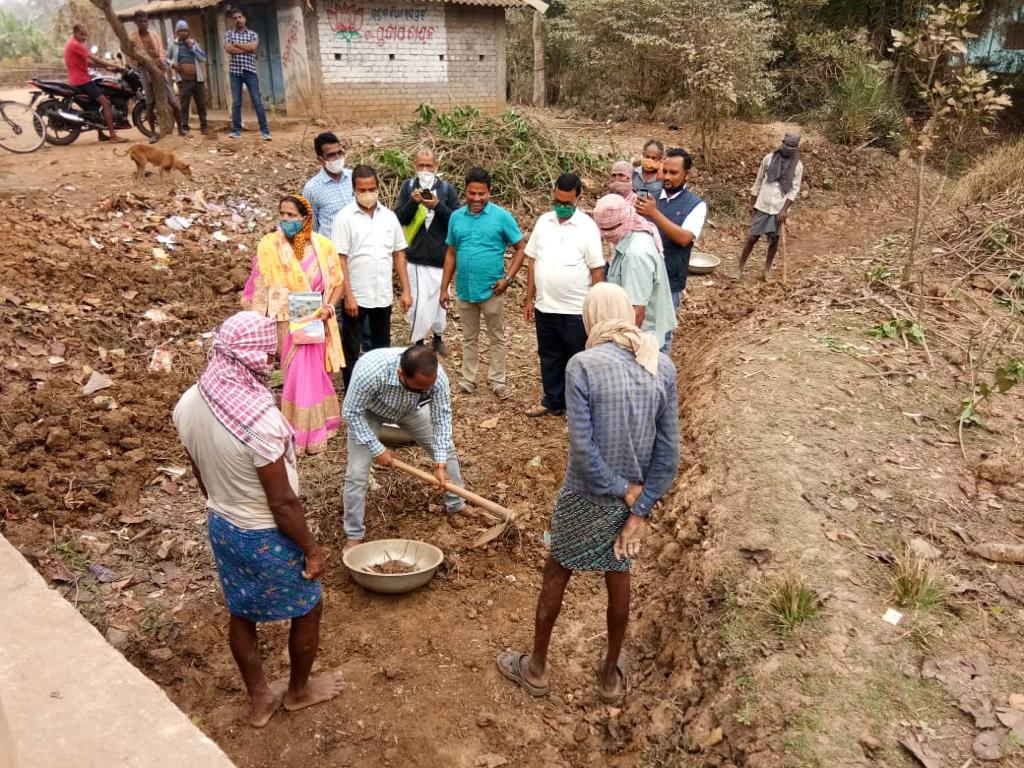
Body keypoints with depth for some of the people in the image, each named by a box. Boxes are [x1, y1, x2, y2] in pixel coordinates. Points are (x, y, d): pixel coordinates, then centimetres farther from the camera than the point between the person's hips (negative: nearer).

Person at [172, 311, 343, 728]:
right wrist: (312, 548, -12)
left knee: (241, 614, 25)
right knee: (307, 610, 20)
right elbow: (282, 502, -26)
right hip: (267, 536, -7)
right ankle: (299, 690, 43)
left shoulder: (189, 403, -10)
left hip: (221, 526, 7)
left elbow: (200, 474, 5)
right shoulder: (260, 420, -35)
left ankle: (259, 699, 44)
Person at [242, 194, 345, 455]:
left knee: (313, 375, 11)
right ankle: (308, 433, 20)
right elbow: (260, 290, -5)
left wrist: (329, 307, -13)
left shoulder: (322, 245, -5)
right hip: (286, 324, -1)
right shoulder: (269, 246, -9)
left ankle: (313, 428, 29)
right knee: (297, 377, 5)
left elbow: (337, 282, 5)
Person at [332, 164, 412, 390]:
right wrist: (348, 296, -16)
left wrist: (406, 290, 3)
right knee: (351, 350, 7)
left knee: (382, 348, 15)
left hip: (383, 295, 4)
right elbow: (340, 260, -11)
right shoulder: (345, 217, -9)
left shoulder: (389, 216, 4)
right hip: (356, 296, -4)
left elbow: (399, 254, 8)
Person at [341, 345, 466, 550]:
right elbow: (352, 413, -30)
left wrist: (441, 464, -27)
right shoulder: (370, 371, -47)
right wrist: (377, 449, -26)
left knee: (446, 449, 5)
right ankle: (354, 535, 7)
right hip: (367, 412, -3)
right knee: (356, 473, -11)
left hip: (409, 409, 3)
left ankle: (456, 505, 26)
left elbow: (442, 417, -23)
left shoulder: (437, 376, -36)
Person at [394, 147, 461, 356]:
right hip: (416, 257, -1)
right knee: (418, 303, -4)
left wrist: (437, 205, -20)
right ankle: (417, 342, 14)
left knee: (440, 299, 14)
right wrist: (413, 202, -18)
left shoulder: (446, 188, 0)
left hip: (441, 257, 1)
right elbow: (399, 219, -1)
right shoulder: (408, 186, 2)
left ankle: (438, 337, 35)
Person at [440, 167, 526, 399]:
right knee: (469, 338, 15)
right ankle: (468, 379, 26)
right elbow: (451, 254, 8)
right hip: (464, 289, 3)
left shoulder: (501, 216, -8)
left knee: (497, 337, 9)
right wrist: (444, 287, 6)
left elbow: (521, 247, -4)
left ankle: (498, 380, 20)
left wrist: (508, 278, -12)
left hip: (491, 289, -3)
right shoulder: (456, 217, 2)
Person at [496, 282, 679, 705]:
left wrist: (623, 492, -11)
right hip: (633, 496, 4)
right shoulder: (663, 367, -8)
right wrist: (640, 511, -5)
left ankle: (536, 669, 36)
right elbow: (669, 452, -7)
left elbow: (582, 448, -23)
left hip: (586, 497, -3)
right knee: (618, 579, 21)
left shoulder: (582, 366, -20)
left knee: (556, 575, 18)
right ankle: (611, 675, 39)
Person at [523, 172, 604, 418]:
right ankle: (553, 402, 33)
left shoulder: (587, 227, -11)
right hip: (545, 307, 5)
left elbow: (597, 270, -9)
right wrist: (530, 299, 8)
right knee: (549, 358, 18)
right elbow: (532, 261, 9)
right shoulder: (543, 221, 3)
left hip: (576, 310, -5)